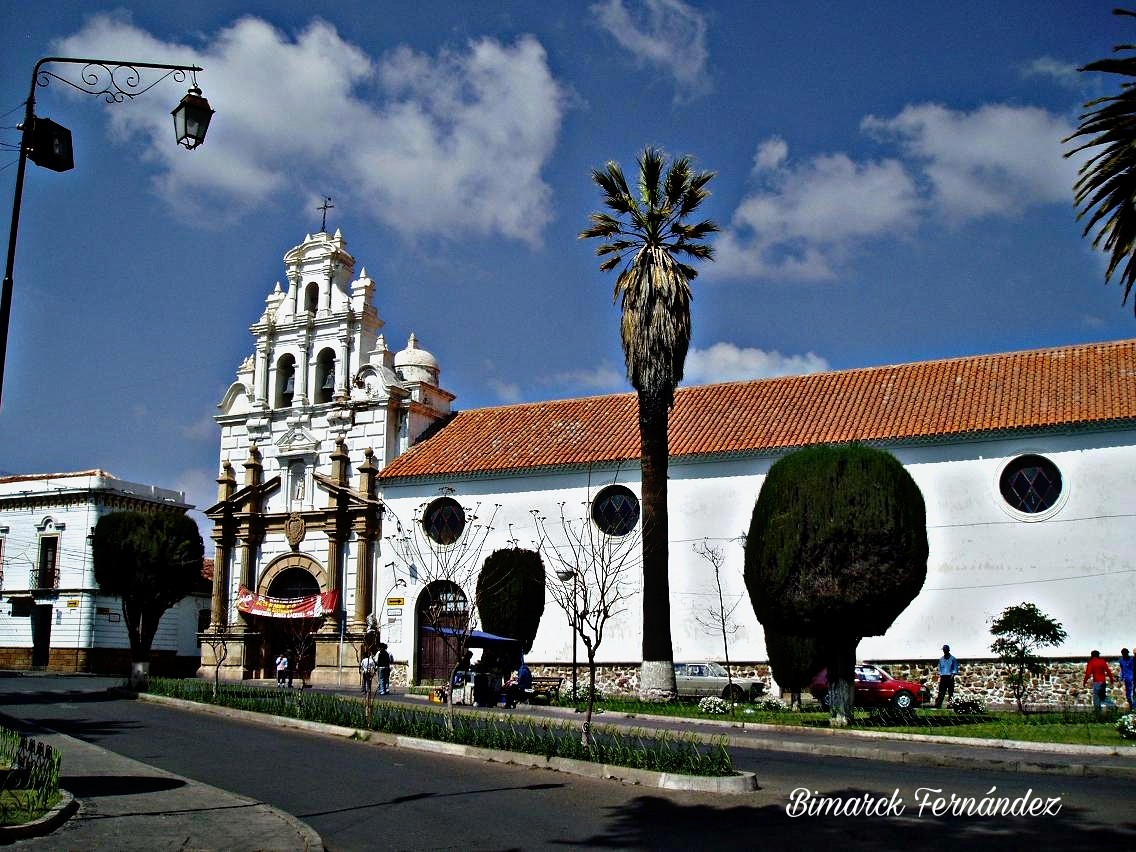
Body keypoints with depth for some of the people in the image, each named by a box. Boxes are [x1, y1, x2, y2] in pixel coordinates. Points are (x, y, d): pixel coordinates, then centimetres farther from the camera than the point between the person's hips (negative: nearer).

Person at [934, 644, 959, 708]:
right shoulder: (941, 659, 15)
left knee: (950, 692, -2)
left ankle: (950, 704, 2)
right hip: (943, 677, 3)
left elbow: (955, 668, 1)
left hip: (950, 677, -3)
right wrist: (939, 675, 9)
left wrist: (953, 674, -12)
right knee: (941, 692, -2)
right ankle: (938, 704, -5)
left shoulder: (952, 659, 2)